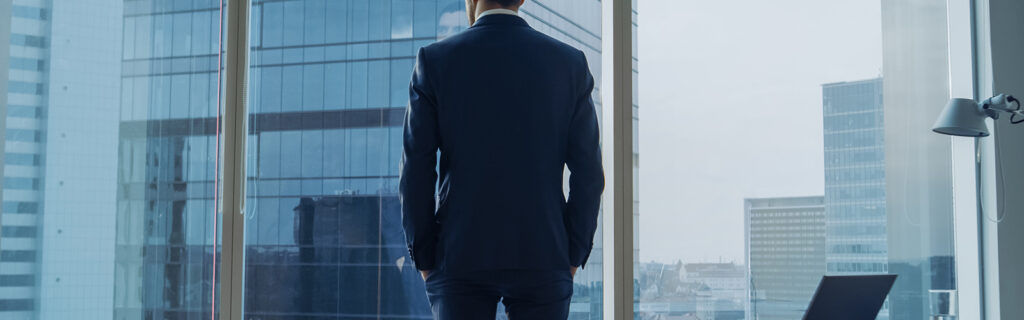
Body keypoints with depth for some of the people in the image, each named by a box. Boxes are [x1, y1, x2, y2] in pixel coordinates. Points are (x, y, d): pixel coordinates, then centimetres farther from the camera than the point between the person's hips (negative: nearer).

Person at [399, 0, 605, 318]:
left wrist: (425, 262, 4)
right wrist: (571, 259, 6)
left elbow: (416, 173, -5)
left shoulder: (435, 61, -4)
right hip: (541, 259, 1)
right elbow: (588, 173, -2)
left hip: (461, 260, -1)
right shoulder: (570, 64, 1)